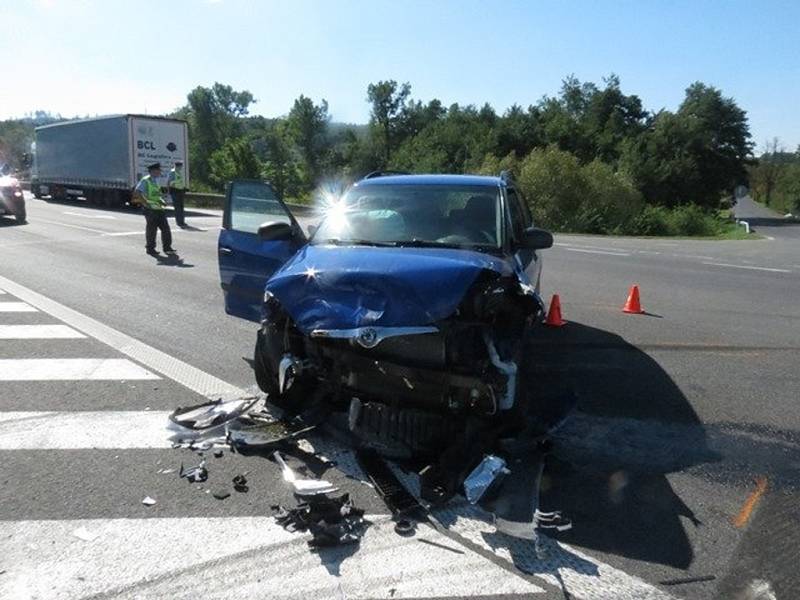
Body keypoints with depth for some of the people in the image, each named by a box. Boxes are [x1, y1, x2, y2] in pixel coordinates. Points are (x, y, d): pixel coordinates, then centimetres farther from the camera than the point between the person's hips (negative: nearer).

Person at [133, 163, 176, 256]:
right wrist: (146, 203, -21)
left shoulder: (155, 181, 15)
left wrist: (162, 201, 11)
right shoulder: (145, 181, -11)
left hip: (158, 208, 8)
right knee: (151, 229, -1)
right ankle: (150, 248, 11)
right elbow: (137, 192, -19)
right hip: (150, 209, -8)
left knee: (165, 227, 4)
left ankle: (167, 247, 10)